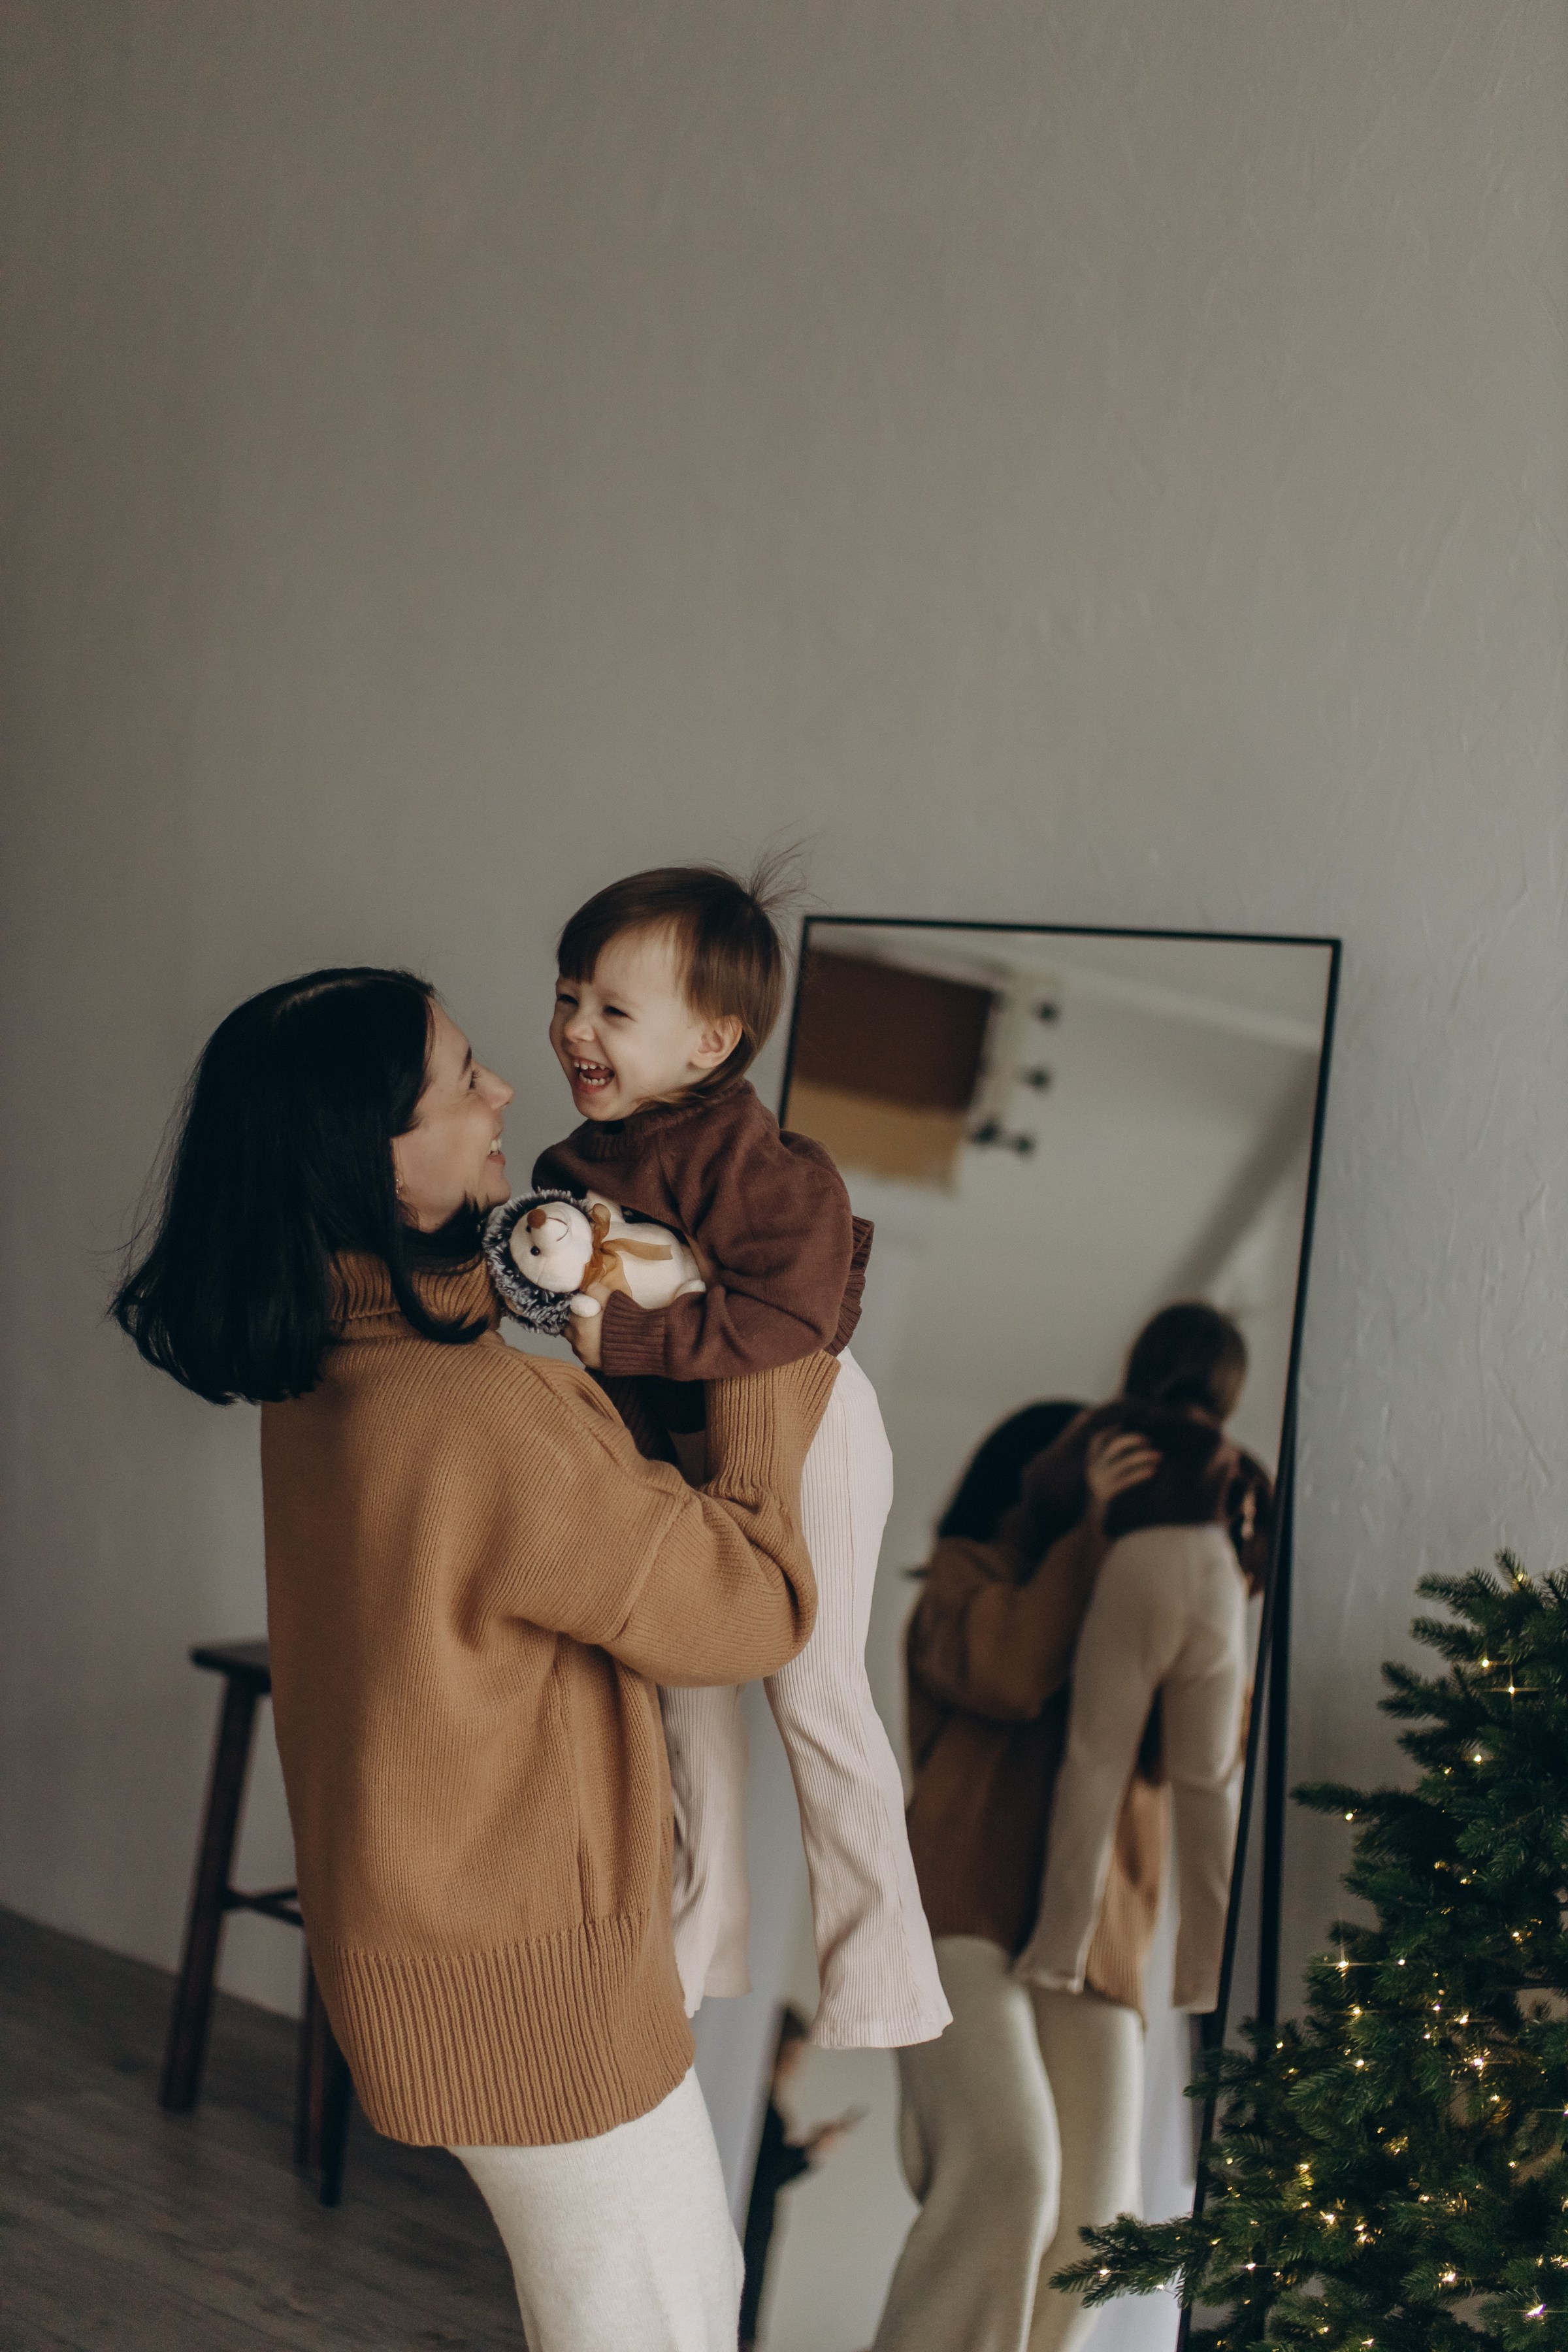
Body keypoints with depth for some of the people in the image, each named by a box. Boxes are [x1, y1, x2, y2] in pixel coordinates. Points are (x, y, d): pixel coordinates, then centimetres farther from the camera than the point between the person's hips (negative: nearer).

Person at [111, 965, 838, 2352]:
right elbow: (754, 1610, -20)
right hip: (522, 1965, -9)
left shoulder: (328, 1368, -3)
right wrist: (765, 1375, -8)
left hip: (440, 1913, 9)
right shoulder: (479, 1419, -32)